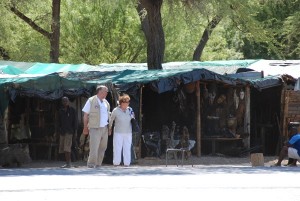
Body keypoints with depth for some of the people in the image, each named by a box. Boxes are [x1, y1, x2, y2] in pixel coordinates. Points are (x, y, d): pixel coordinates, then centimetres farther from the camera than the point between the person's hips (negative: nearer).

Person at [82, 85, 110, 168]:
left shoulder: (106, 103, 16)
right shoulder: (91, 101, -1)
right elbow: (85, 115, 0)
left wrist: (109, 127, 13)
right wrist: (85, 128, -3)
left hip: (105, 128, 6)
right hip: (95, 128, -6)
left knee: (103, 147, 7)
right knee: (94, 147, -12)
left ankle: (98, 164, 15)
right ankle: (91, 164, -7)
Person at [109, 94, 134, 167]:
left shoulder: (130, 110, 2)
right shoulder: (116, 111, -7)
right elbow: (111, 120, 5)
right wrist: (110, 129, 13)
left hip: (128, 133, 3)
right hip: (118, 133, -3)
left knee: (127, 148, 5)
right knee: (117, 148, -3)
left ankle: (127, 163, 10)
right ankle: (116, 163, 2)